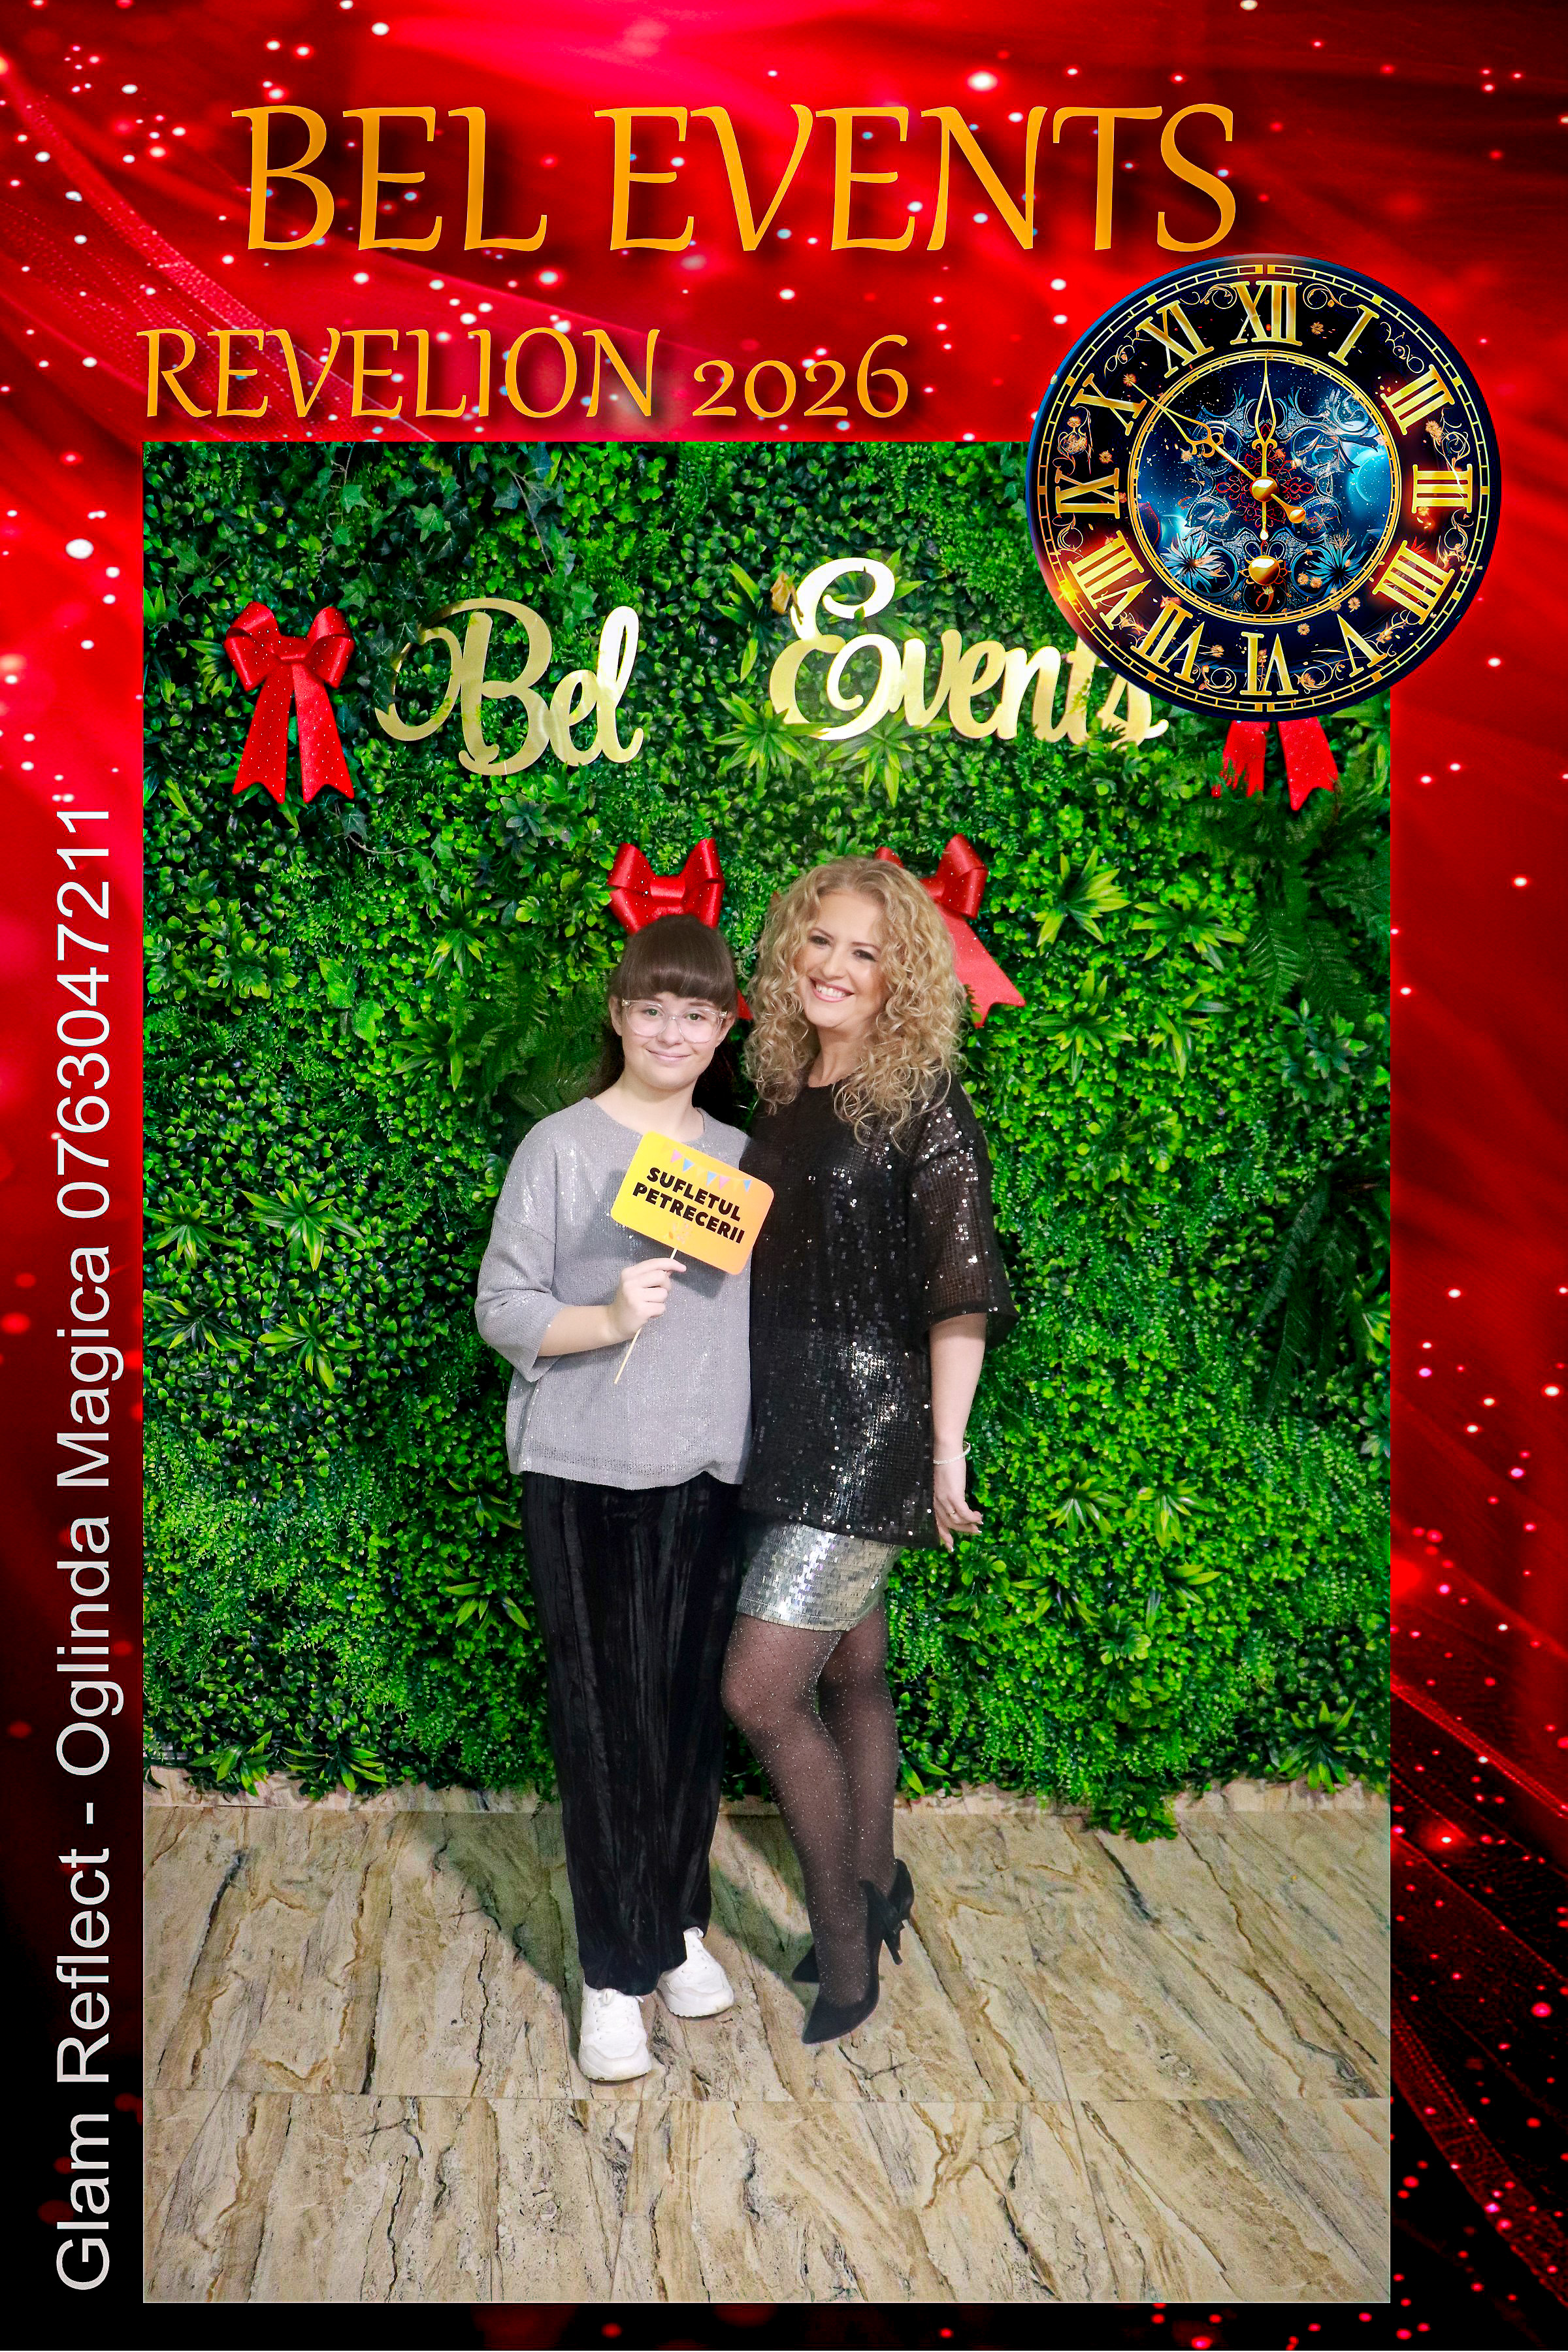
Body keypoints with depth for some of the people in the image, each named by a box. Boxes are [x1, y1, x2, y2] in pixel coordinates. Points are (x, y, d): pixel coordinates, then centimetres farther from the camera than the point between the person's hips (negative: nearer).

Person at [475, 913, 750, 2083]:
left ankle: (679, 1924, 32)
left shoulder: (740, 1157, 8)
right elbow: (503, 1307, -7)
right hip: (584, 1477, -4)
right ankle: (616, 1971, 16)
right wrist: (607, 1319, -24)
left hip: (709, 1474, 4)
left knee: (693, 1709, 12)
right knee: (604, 1720, 1)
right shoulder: (560, 1147, -6)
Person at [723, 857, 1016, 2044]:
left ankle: (845, 1931, 14)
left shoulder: (923, 1108, -12)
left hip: (873, 1433, -7)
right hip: (793, 1432, 7)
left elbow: (962, 1289, -13)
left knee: (762, 1692, -7)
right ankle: (875, 1890, 37)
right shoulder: (781, 1096, 8)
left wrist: (947, 1450, -13)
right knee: (850, 1674, 19)